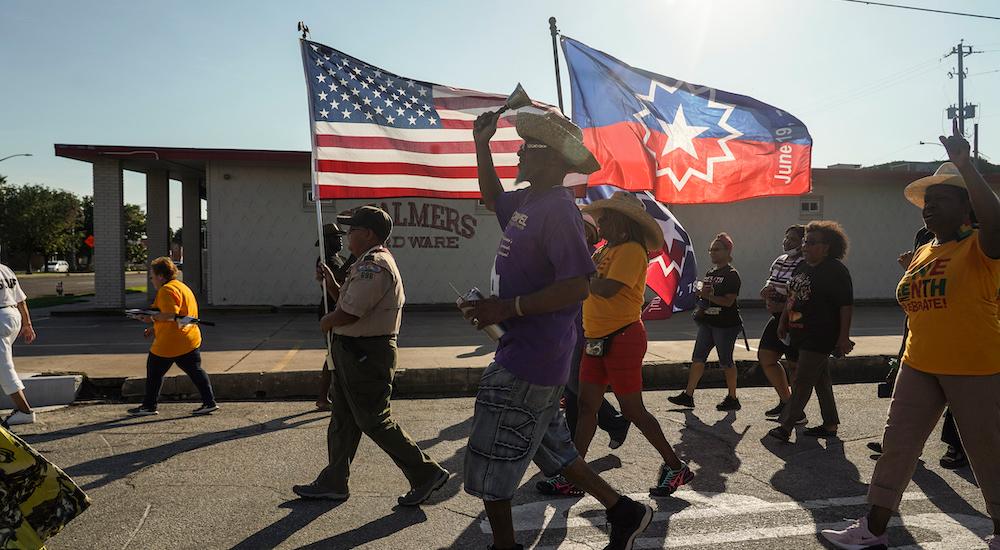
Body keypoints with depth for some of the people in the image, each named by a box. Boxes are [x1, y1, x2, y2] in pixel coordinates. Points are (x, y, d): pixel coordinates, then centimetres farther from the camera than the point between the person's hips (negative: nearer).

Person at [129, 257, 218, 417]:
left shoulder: (167, 290, -14)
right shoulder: (182, 287, 18)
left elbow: (170, 315, -26)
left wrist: (152, 318, -13)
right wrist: (155, 328, 22)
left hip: (169, 343, -9)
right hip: (190, 340, 9)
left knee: (154, 373, 7)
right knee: (195, 371, 8)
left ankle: (148, 406, 18)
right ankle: (210, 402, 6)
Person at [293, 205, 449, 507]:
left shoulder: (375, 266, -21)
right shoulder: (370, 263, 16)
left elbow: (349, 313, -25)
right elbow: (350, 303, 19)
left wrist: (326, 322, -5)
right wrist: (332, 284, 7)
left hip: (366, 354, -11)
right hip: (355, 352, 11)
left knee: (375, 421, -2)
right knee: (343, 418, 17)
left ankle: (426, 474, 9)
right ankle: (332, 483, 28)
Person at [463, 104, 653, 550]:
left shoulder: (558, 209, -19)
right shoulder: (527, 201, 10)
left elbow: (577, 287, -25)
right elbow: (493, 199, 31)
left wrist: (507, 307, -26)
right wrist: (481, 145, 19)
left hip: (528, 361, -10)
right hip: (528, 354, 10)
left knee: (490, 464, 4)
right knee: (549, 448, 22)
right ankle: (623, 512, 32)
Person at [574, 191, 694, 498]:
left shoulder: (631, 250, -13)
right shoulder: (608, 250, 16)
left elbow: (607, 289, -25)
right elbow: (592, 285, 10)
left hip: (622, 338, -9)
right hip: (598, 340, 9)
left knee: (632, 409, 1)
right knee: (587, 405, 7)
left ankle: (675, 467, 17)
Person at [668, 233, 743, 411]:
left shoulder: (732, 275, -10)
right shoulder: (710, 273, 14)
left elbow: (728, 301, -19)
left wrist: (708, 296, -23)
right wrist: (699, 308, 5)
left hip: (726, 324, -8)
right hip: (708, 322, 8)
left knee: (726, 361, 1)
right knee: (698, 358, 5)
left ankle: (733, 399, 14)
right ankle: (688, 395, 9)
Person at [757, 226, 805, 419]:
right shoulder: (779, 261, 13)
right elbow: (766, 289, 19)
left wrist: (782, 306, -25)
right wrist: (766, 291, -3)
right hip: (778, 318, 9)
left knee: (795, 364, 0)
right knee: (765, 356, 11)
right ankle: (785, 400, 25)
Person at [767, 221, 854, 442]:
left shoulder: (836, 271, -13)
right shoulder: (802, 266, 11)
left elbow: (846, 305, -15)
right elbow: (792, 296, 21)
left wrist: (844, 336, -18)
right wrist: (783, 321, 19)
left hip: (820, 336, -8)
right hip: (801, 333, 9)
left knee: (802, 380, -7)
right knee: (821, 379, 15)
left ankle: (786, 425, -3)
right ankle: (830, 424, 25)